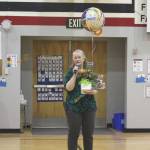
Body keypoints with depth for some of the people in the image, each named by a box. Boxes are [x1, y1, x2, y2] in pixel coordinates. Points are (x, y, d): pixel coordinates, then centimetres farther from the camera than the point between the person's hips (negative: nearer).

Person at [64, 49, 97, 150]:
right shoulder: (70, 72, -1)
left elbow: (96, 89, 9)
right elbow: (68, 88, -14)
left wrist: (92, 92, -12)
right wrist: (75, 74, -17)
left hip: (89, 106, 3)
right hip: (74, 106, -3)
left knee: (88, 134, 7)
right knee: (73, 134, 1)